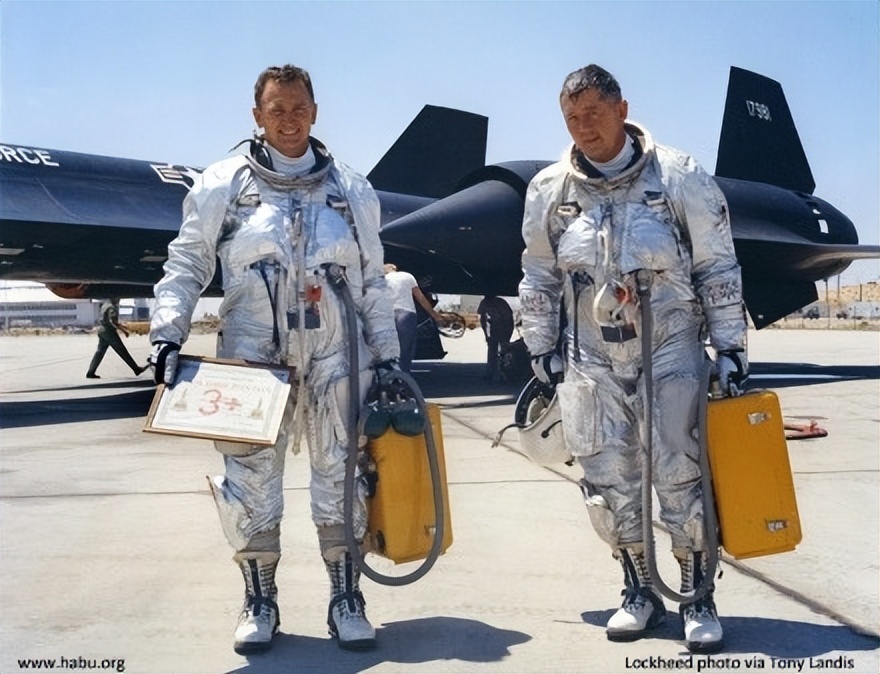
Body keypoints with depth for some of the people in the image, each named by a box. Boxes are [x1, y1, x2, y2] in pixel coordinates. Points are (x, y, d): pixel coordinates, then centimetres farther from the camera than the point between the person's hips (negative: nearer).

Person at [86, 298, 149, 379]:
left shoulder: (105, 305, 16)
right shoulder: (111, 307, -15)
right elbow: (113, 322, -24)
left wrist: (121, 326, 23)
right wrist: (123, 330, -19)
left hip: (102, 330, 9)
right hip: (109, 332, -9)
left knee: (100, 352, 9)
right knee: (123, 352, -4)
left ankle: (90, 372, 5)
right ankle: (137, 369, 1)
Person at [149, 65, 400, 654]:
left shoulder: (351, 189, 11)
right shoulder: (223, 185, 5)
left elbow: (374, 281, 13)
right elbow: (186, 266, 5)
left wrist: (387, 355, 10)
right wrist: (168, 335, -8)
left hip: (335, 352, 1)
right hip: (253, 351, -1)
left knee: (343, 472, 3)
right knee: (250, 475, 2)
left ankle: (347, 600, 16)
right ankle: (259, 601, 18)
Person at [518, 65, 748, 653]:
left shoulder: (680, 177, -5)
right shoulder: (549, 190, 2)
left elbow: (718, 268, -1)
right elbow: (539, 280, 11)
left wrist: (730, 346, -2)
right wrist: (543, 352, 8)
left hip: (671, 353, -2)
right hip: (591, 361, 3)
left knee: (682, 478, -1)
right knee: (609, 482, 6)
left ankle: (699, 598, 16)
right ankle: (641, 592, 24)